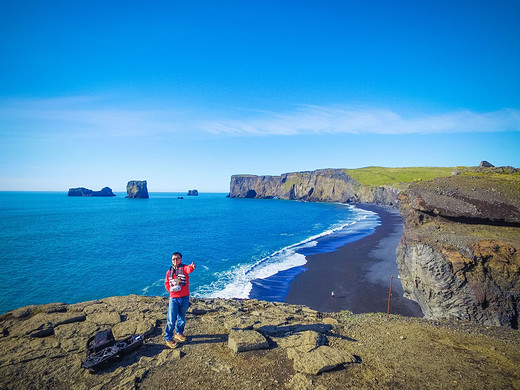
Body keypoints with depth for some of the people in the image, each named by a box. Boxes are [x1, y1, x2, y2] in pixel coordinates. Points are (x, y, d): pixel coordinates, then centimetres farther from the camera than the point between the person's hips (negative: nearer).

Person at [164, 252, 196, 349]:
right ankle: (168, 338, 15)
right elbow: (166, 284, 12)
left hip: (184, 298, 0)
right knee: (171, 319, -2)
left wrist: (192, 267, -53)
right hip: (173, 298, 0)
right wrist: (170, 289, -10)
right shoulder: (169, 271, 7)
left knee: (182, 318, 16)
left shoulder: (184, 268, -4)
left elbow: (188, 269, -29)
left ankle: (179, 333, 39)